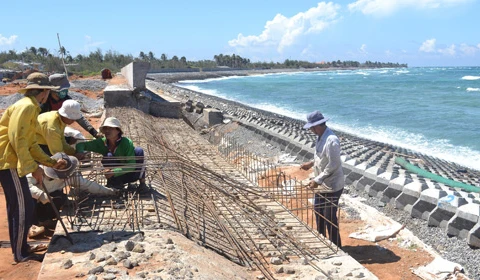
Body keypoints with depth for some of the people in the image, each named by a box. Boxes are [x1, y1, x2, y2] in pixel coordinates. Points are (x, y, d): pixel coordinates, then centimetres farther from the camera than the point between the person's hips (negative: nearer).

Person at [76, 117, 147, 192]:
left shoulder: (126, 142, -23)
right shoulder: (102, 143, -13)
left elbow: (131, 166, -25)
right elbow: (81, 144, -11)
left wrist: (114, 172, -36)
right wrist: (80, 152, -34)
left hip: (132, 173, -2)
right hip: (117, 177, 2)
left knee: (138, 150, -28)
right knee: (108, 156, -27)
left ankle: (142, 182, -14)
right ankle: (116, 183, -10)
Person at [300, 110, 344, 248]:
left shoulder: (331, 140, -26)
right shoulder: (321, 137, 4)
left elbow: (333, 165, -26)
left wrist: (317, 180, -23)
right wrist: (311, 163, 9)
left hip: (331, 186, -10)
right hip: (321, 185, 10)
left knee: (330, 218, 2)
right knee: (318, 212, 22)